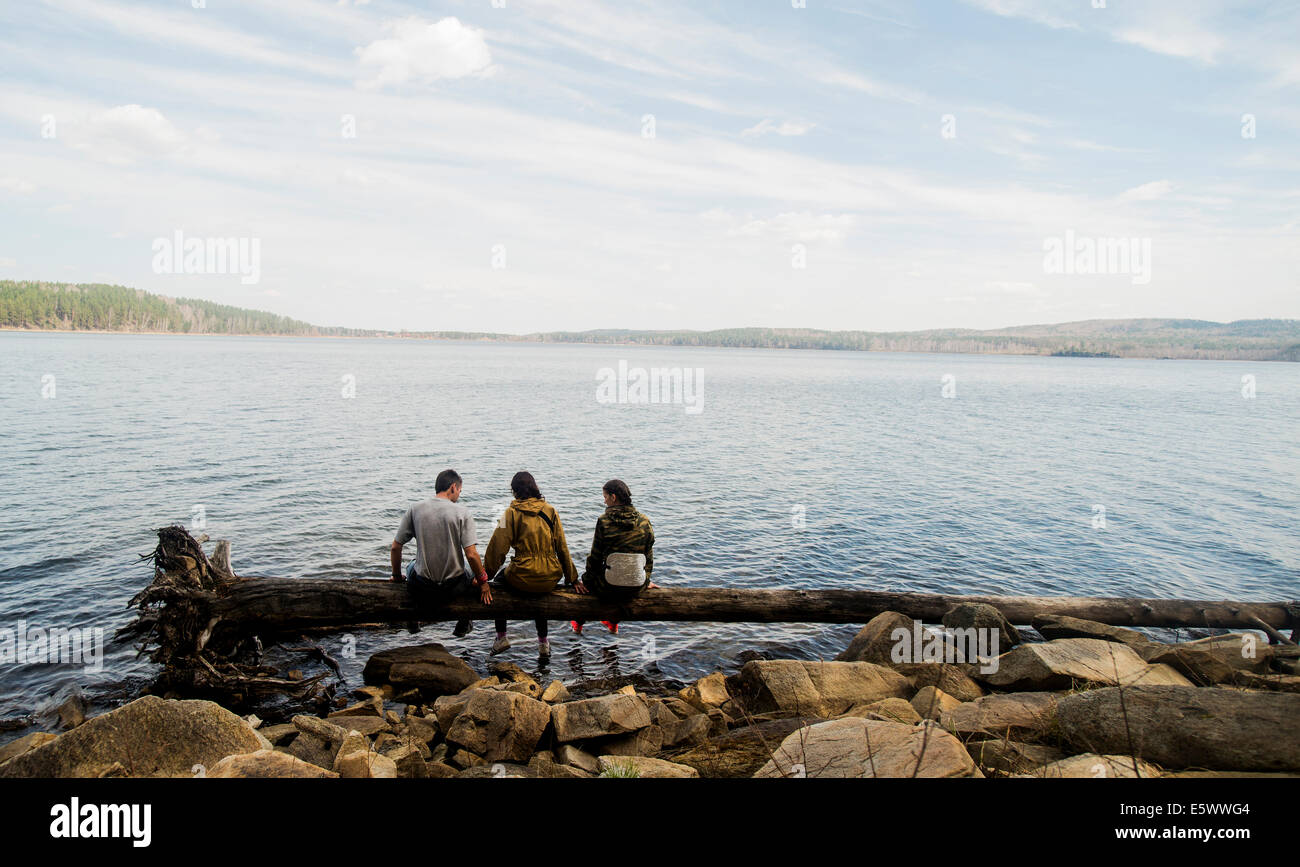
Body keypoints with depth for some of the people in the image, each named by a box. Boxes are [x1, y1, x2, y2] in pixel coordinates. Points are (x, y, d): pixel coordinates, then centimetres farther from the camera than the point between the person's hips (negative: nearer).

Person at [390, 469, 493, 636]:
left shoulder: (415, 510, -5)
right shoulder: (462, 512, -12)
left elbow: (395, 548, -1)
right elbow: (471, 554, -16)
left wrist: (397, 576, 16)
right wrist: (483, 581, -1)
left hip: (420, 589, 2)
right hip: (453, 589, -2)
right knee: (472, 569, 33)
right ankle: (463, 623, 41)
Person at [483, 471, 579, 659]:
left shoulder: (511, 513, -6)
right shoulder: (551, 511, 2)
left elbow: (498, 547, -9)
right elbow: (562, 548, 6)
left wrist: (486, 574, 4)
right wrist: (572, 578, 15)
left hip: (522, 580, -3)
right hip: (550, 580, 3)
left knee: (500, 580, 30)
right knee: (539, 592, 38)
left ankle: (501, 637, 29)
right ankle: (543, 642, 39)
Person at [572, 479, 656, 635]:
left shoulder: (604, 521, -13)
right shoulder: (644, 522, -2)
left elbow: (595, 557, -6)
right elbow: (649, 556, 6)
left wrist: (586, 581, 8)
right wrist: (646, 581, 20)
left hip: (608, 589, -4)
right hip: (637, 587, 4)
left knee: (586, 575, 29)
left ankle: (578, 624, 46)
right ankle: (613, 623, 50)